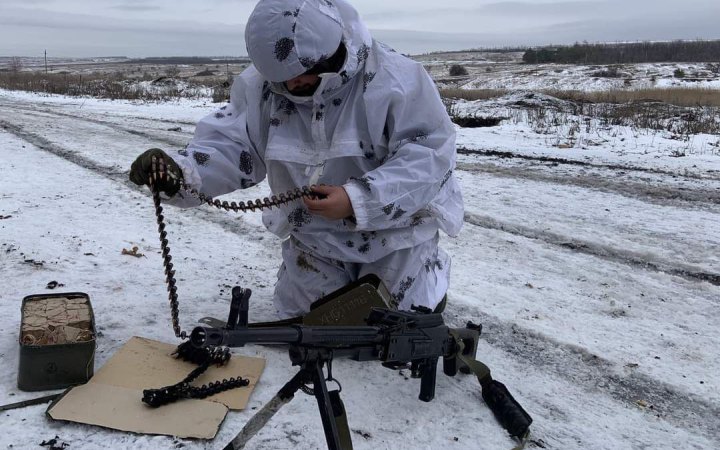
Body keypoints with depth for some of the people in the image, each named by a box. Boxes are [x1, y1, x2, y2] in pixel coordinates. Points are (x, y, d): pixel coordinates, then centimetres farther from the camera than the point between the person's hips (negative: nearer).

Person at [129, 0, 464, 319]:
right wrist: (180, 172, -33)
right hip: (312, 235, 4)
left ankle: (428, 273, 38)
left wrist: (359, 199, -37)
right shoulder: (262, 84, -12)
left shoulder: (394, 79, -25)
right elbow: (230, 144, -12)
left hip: (393, 230, -3)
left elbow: (429, 157, -27)